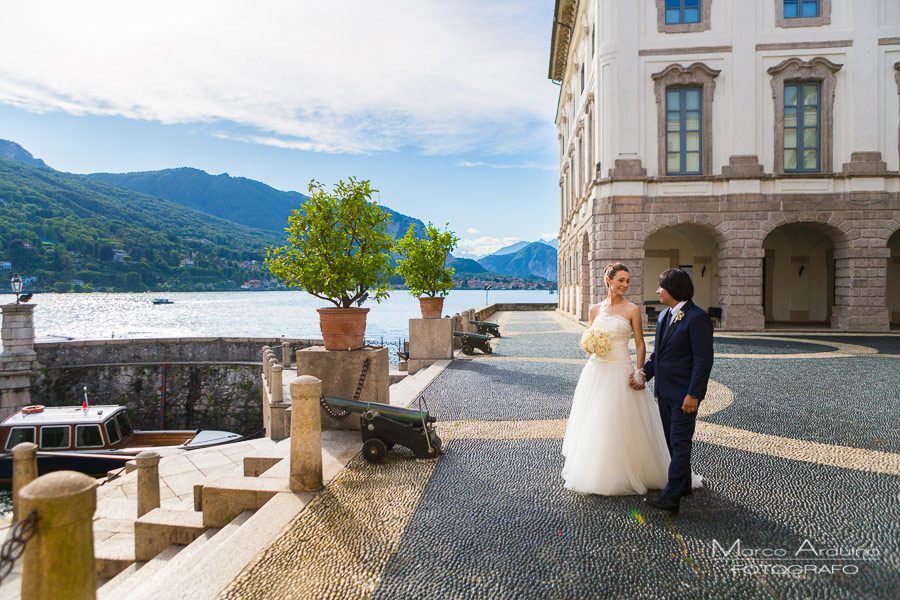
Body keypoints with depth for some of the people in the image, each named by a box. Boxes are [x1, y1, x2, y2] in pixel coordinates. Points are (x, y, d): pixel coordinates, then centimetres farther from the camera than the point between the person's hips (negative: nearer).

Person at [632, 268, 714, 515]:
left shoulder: (697, 318, -16)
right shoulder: (664, 316, 12)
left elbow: (703, 360, -18)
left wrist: (693, 395, -21)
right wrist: (643, 374, 7)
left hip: (684, 394, -9)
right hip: (664, 391, 9)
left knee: (680, 443, -6)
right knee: (672, 441, 17)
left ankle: (671, 498, -6)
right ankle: (684, 484, 32)